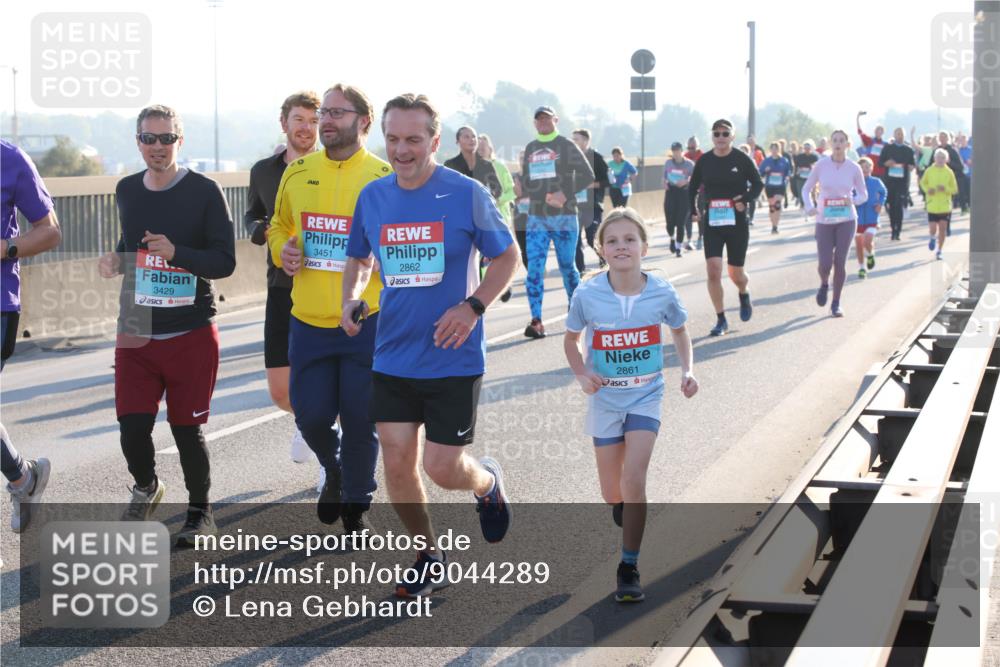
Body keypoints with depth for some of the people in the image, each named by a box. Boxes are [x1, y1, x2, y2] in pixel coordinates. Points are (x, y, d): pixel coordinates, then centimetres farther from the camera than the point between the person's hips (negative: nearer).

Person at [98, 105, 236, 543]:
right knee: (133, 427, -5)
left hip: (192, 334, -3)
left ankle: (200, 513, 24)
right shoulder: (127, 191, 8)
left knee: (187, 429, 2)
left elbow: (224, 261, -10)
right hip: (136, 331, 3)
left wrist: (176, 253, -25)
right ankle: (146, 488, 27)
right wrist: (116, 260, 4)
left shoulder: (205, 192, -7)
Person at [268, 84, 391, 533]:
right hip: (309, 322, 3)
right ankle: (334, 472, 36)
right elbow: (279, 226, 19)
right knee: (311, 415, 3)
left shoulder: (385, 178, -4)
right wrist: (282, 249, -1)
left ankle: (356, 506, 24)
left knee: (360, 420, 3)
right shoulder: (298, 172, 6)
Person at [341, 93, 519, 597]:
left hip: (453, 358, -4)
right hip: (392, 358, 4)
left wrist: (473, 306, -17)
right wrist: (351, 299, -3)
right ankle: (428, 558, 23)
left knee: (442, 469, -2)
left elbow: (507, 257, -2)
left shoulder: (466, 194, -10)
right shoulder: (372, 197, 2)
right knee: (397, 464, 1)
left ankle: (488, 484, 35)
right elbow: (359, 260, 17)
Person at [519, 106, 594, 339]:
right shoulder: (529, 149, 13)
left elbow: (587, 176, -6)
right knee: (534, 268, -8)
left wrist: (566, 194, -18)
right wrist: (534, 195, -3)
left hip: (564, 217, -3)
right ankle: (536, 321, -12)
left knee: (567, 266, 7)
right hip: (536, 218, 3)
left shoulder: (566, 146, -1)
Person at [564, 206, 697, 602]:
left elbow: (680, 331, 9)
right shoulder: (587, 296, -13)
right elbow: (571, 339, 4)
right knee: (612, 493, 10)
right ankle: (628, 519, 48)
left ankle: (629, 567, -6)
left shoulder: (662, 293, -12)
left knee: (633, 480, -18)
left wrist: (687, 370, -6)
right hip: (605, 400, 1)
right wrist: (582, 375, -13)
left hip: (645, 398, -1)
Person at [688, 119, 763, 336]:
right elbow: (693, 188, 14)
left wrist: (746, 200, -14)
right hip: (712, 223, 1)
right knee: (713, 271, -12)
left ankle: (744, 296, 45)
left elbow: (758, 184, 3)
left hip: (737, 223, -1)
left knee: (736, 273, 8)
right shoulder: (704, 161, 1)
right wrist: (693, 209, 3)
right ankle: (721, 320, 0)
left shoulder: (742, 160, -6)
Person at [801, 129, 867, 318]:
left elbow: (864, 195, 6)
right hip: (824, 220, 0)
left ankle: (836, 303, 12)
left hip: (847, 219, 0)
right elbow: (807, 188, 4)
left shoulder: (854, 168, -3)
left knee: (840, 262, -6)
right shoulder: (821, 165, -5)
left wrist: (852, 200, -16)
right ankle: (824, 284, 30)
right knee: (825, 264, -7)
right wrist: (809, 207, -14)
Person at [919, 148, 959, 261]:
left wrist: (946, 189, -17)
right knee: (933, 229, -4)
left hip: (945, 206, 0)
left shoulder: (949, 172, -1)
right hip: (932, 205, 0)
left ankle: (939, 250, 16)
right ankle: (933, 238, 30)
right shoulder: (929, 171, -1)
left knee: (942, 229, 2)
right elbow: (923, 183, 13)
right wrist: (927, 189, -7)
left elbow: (955, 190, 2)